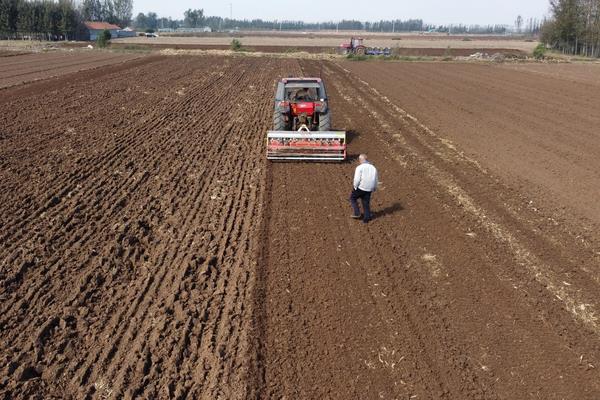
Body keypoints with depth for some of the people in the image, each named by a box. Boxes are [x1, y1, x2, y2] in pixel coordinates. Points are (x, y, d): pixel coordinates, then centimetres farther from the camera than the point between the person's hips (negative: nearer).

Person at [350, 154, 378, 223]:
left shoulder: (359, 168, -10)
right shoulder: (373, 168, 9)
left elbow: (357, 179, -17)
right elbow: (375, 180, 14)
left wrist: (355, 186, -2)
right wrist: (374, 188, 27)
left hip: (360, 188, -5)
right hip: (369, 190, 5)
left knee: (353, 198, 16)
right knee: (366, 203, 15)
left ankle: (357, 213, 11)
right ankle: (366, 217, 16)